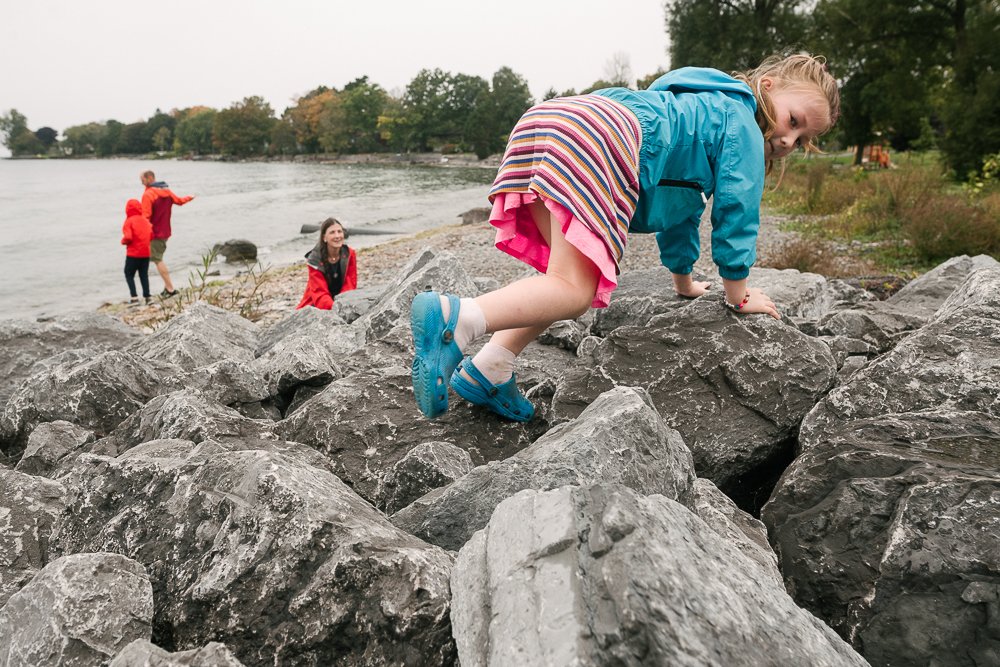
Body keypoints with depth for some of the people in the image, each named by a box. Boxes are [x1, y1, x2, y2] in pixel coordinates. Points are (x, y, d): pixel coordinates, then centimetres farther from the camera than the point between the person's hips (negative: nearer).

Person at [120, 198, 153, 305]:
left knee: (129, 274, 7)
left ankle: (134, 297, -3)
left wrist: (123, 241, 1)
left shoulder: (129, 221, -11)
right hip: (146, 253, 5)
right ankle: (147, 296, 11)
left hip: (133, 253, -5)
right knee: (144, 275, 14)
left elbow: (128, 237, -18)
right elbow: (151, 235, 6)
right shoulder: (146, 221, 6)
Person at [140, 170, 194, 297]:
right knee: (159, 258, 16)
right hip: (165, 231, 8)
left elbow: (146, 216, -20)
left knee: (157, 260, -5)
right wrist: (190, 198, 47)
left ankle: (170, 288, -9)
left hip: (155, 233, -8)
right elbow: (179, 201, 27)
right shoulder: (166, 191, 8)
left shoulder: (148, 194, -14)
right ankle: (167, 286, 12)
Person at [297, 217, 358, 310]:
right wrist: (334, 307, -42)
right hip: (317, 305, -2)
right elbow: (320, 293, -22)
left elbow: (349, 286, -8)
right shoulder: (315, 260, -14)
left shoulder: (349, 254, -6)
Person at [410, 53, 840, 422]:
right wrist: (738, 294, 22)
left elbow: (680, 207, 48)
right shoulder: (742, 125, 14)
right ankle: (457, 318, -37)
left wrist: (684, 281, 55)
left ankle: (488, 370, 2)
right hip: (595, 146, -9)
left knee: (571, 276, 14)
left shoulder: (703, 107, 42)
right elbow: (737, 212, 10)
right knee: (574, 291, -16)